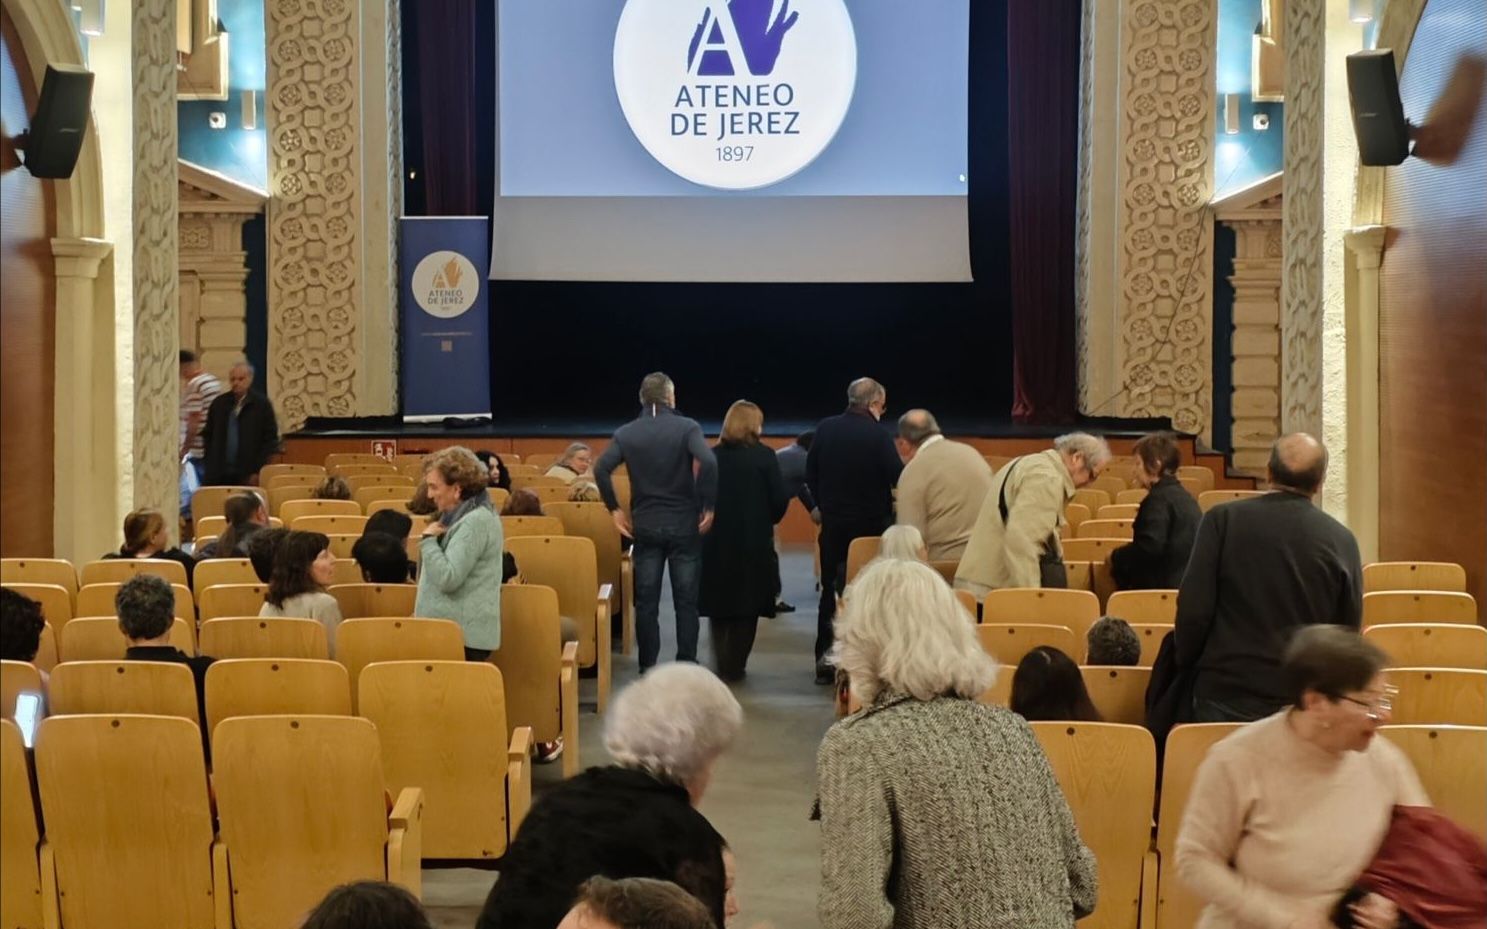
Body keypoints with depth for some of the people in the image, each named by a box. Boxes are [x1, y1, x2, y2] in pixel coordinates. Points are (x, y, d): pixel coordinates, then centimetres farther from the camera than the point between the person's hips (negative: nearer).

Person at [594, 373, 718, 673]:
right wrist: (707, 506, -13)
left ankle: (647, 668, 9)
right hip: (684, 524, -2)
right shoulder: (686, 427, -6)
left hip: (645, 525, 2)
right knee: (685, 601, 5)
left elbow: (601, 469, -10)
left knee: (646, 602, 8)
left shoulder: (626, 433, 2)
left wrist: (614, 509, -1)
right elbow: (708, 462, -22)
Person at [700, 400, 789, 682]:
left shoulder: (711, 456, -2)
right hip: (754, 542, -2)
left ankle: (723, 663, 9)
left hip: (716, 541, 2)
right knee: (747, 606, 10)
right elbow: (779, 500, -9)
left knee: (719, 604, 15)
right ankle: (735, 666, 9)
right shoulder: (764, 456, -9)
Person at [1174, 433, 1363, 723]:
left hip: (1225, 693, -1)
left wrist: (1186, 662, 9)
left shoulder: (1222, 519, -7)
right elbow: (1349, 627, 5)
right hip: (1304, 697, 1)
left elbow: (1193, 608, -7)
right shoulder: (1342, 540, -3)